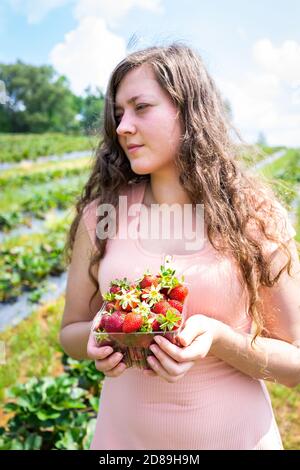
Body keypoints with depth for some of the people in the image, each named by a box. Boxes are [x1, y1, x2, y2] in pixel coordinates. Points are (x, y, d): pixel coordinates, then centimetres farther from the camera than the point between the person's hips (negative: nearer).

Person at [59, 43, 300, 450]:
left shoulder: (257, 217, -13)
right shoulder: (101, 214, -10)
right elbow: (70, 331, 2)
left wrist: (218, 339, -24)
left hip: (236, 433, -1)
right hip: (124, 433, 2)